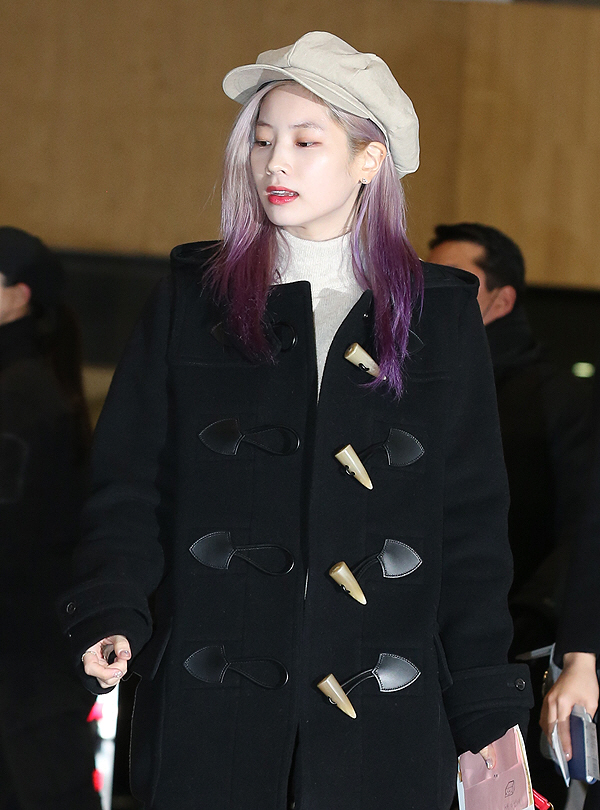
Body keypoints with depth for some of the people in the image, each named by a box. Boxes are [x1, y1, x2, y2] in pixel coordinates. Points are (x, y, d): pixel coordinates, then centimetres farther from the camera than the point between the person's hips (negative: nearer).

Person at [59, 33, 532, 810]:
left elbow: (472, 522, 6)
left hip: (385, 717, 0)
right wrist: (111, 615, -14)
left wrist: (486, 707, 1)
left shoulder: (441, 316, 6)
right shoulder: (191, 300, 6)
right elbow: (130, 484, 4)